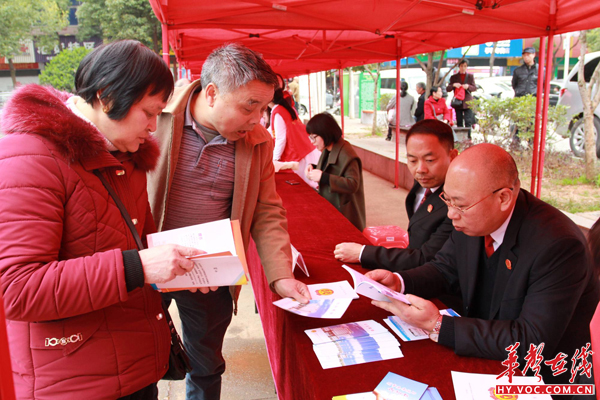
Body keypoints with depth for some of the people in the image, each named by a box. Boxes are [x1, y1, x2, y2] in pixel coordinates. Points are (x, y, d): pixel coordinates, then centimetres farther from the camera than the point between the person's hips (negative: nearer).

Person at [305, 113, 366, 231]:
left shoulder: (346, 154, -22)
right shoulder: (327, 150, 7)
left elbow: (353, 184, -28)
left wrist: (323, 177, -30)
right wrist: (314, 169, 1)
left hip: (344, 212, -8)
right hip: (329, 209, 9)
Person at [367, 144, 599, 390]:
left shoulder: (559, 246, -28)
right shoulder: (473, 220, -8)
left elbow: (532, 343, -29)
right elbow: (443, 270, 6)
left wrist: (437, 326, -32)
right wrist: (399, 282, -14)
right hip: (484, 352, 6)